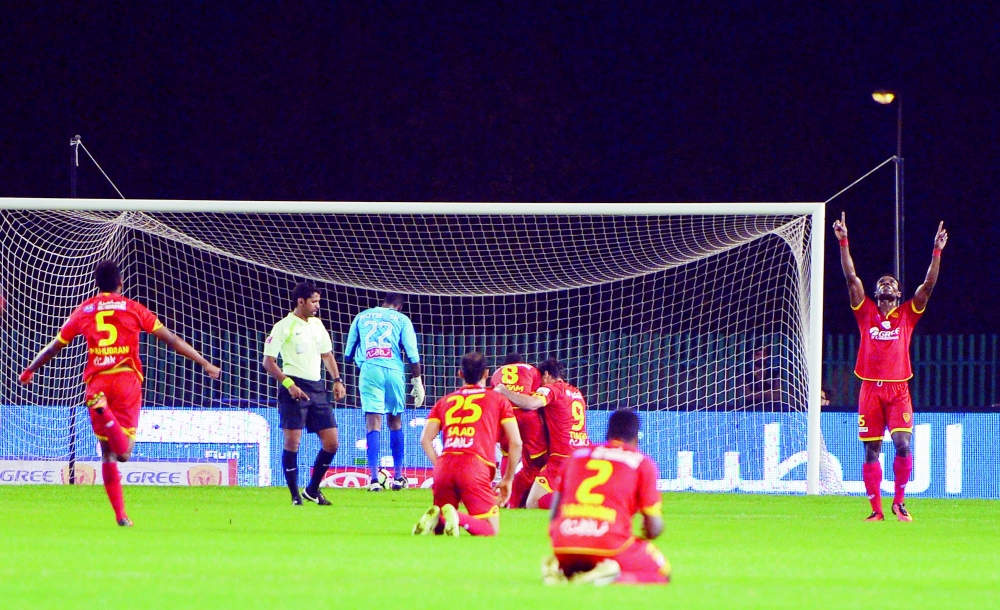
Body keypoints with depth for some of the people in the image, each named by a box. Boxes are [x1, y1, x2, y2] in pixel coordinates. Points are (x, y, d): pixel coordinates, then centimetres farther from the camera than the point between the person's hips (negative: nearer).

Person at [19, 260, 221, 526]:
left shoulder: (83, 311, 13)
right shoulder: (133, 309, 9)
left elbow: (54, 346, 22)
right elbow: (172, 339, 9)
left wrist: (30, 371, 38)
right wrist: (205, 364, 15)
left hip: (96, 382, 2)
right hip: (127, 379, -2)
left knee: (107, 453, 11)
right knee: (123, 452, -10)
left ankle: (120, 514, 5)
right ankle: (105, 413, -38)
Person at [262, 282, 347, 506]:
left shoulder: (317, 324, 15)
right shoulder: (284, 327, -6)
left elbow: (327, 355, 26)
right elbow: (268, 361, -9)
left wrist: (337, 380, 12)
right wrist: (288, 384, -19)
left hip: (317, 387, 7)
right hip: (295, 387, -7)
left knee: (331, 443, 2)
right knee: (292, 441, -9)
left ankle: (312, 489, 18)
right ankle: (295, 496, -1)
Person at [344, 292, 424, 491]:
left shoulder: (362, 317, 18)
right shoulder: (402, 320, 12)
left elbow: (348, 353, 20)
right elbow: (412, 354, 3)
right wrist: (417, 382, 6)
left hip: (369, 369, 0)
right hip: (394, 370, 0)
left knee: (373, 422, -6)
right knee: (395, 421, 14)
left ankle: (374, 478, -16)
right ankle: (398, 476, 18)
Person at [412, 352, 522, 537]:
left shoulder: (445, 401, 24)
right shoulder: (498, 400, 16)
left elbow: (425, 440, 12)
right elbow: (516, 443, 10)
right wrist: (507, 479, 18)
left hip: (444, 466, 3)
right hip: (476, 466, -3)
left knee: (439, 528, 17)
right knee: (491, 530, -2)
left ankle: (435, 517, -18)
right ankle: (458, 519, -31)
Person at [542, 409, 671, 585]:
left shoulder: (577, 455, 20)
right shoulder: (642, 463, 8)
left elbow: (554, 518, 18)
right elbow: (654, 529, 6)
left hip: (563, 549, 5)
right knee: (662, 571, 15)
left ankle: (558, 569, 1)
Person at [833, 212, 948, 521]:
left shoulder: (907, 314, 10)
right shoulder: (866, 312, 9)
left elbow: (928, 285, 3)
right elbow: (851, 278, 4)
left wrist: (937, 251, -4)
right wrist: (843, 243, -3)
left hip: (898, 389, 0)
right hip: (870, 388, 0)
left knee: (902, 444, -12)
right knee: (871, 451, 0)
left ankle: (899, 502, 3)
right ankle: (876, 508, 5)